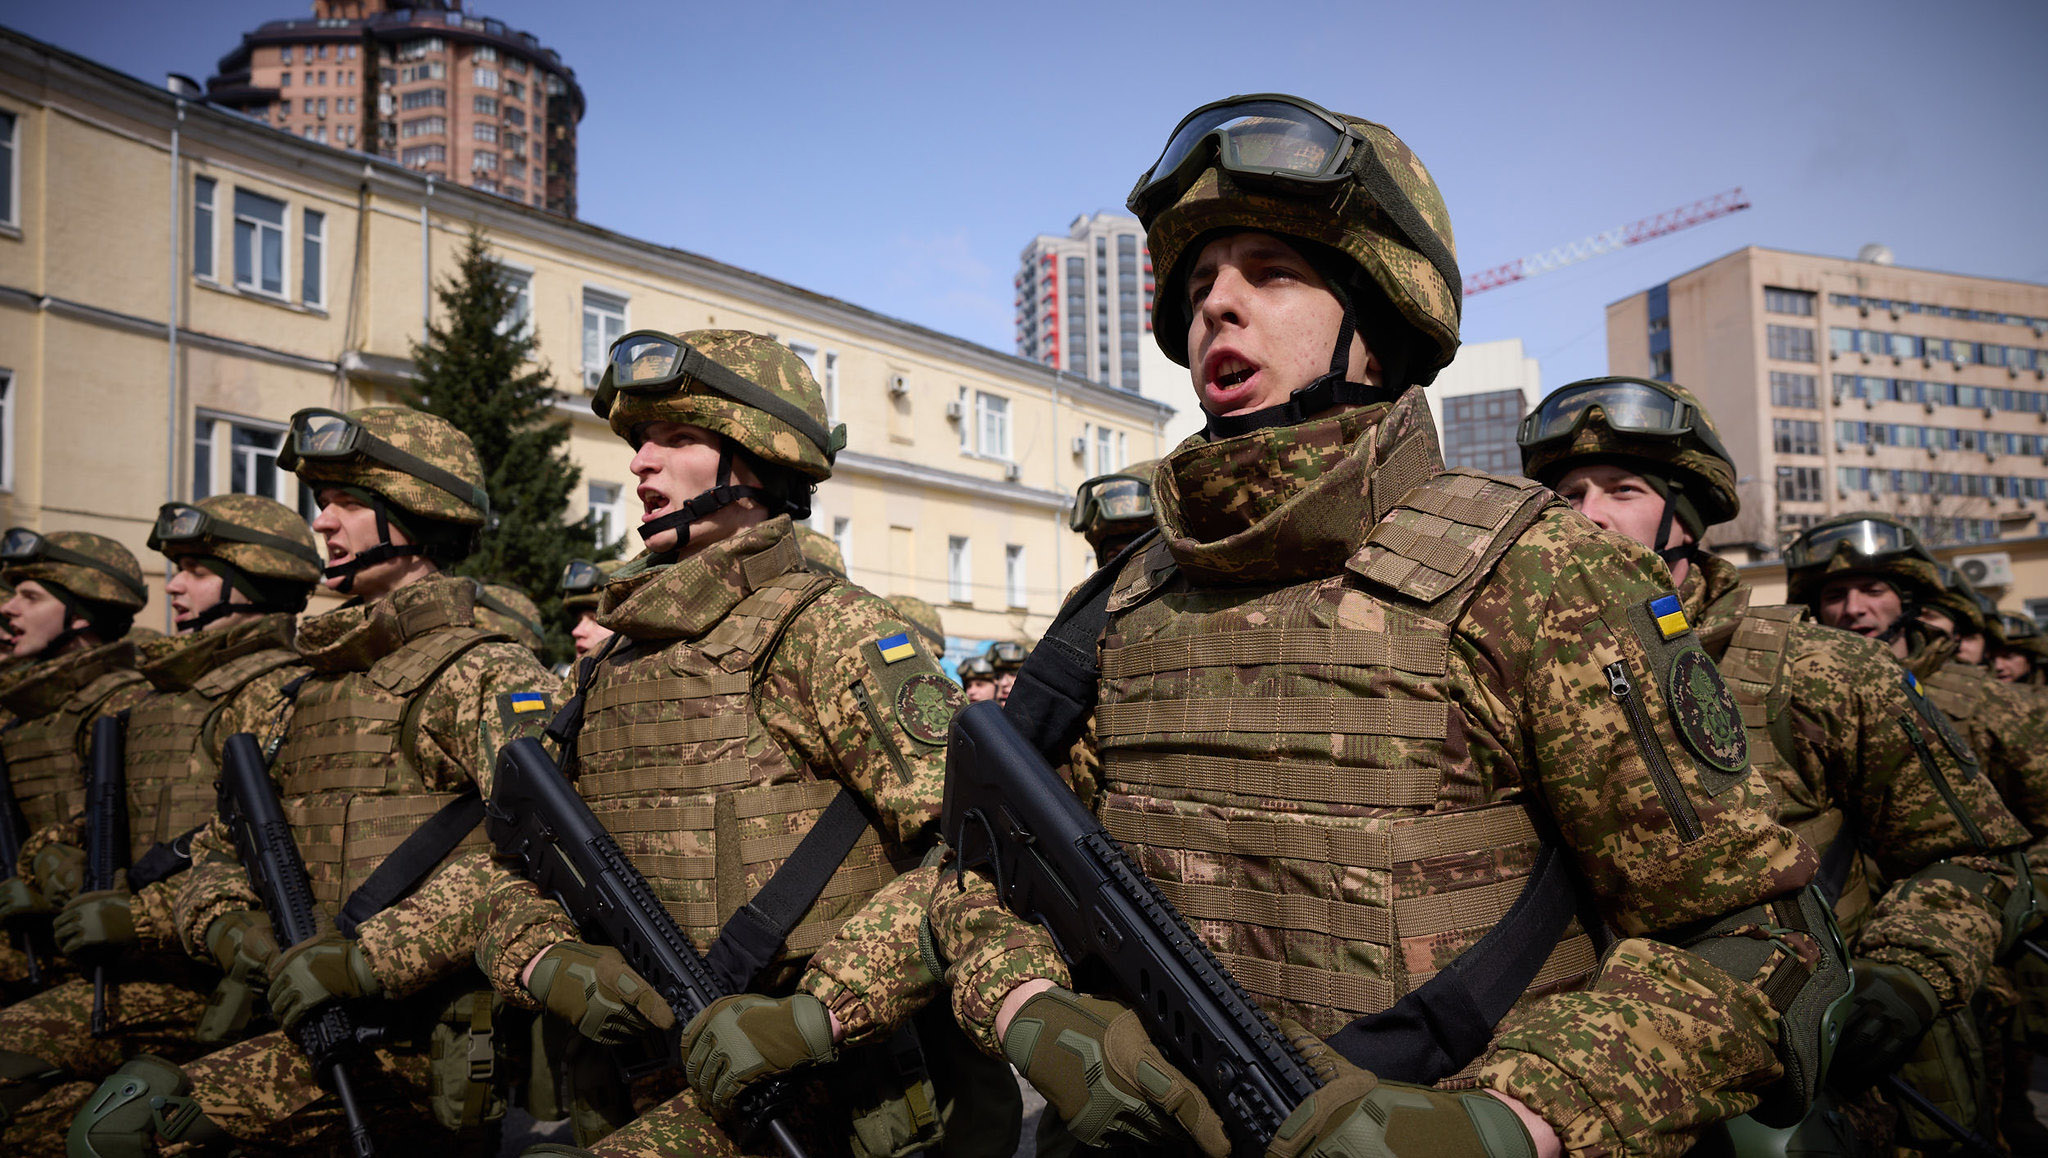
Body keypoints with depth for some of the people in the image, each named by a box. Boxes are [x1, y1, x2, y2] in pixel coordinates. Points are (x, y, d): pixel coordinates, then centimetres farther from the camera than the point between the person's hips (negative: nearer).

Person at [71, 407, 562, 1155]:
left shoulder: (487, 673, -9)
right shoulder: (307, 691, 17)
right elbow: (219, 846, 21)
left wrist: (371, 957, -25)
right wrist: (224, 923, -2)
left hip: (437, 1040, -7)